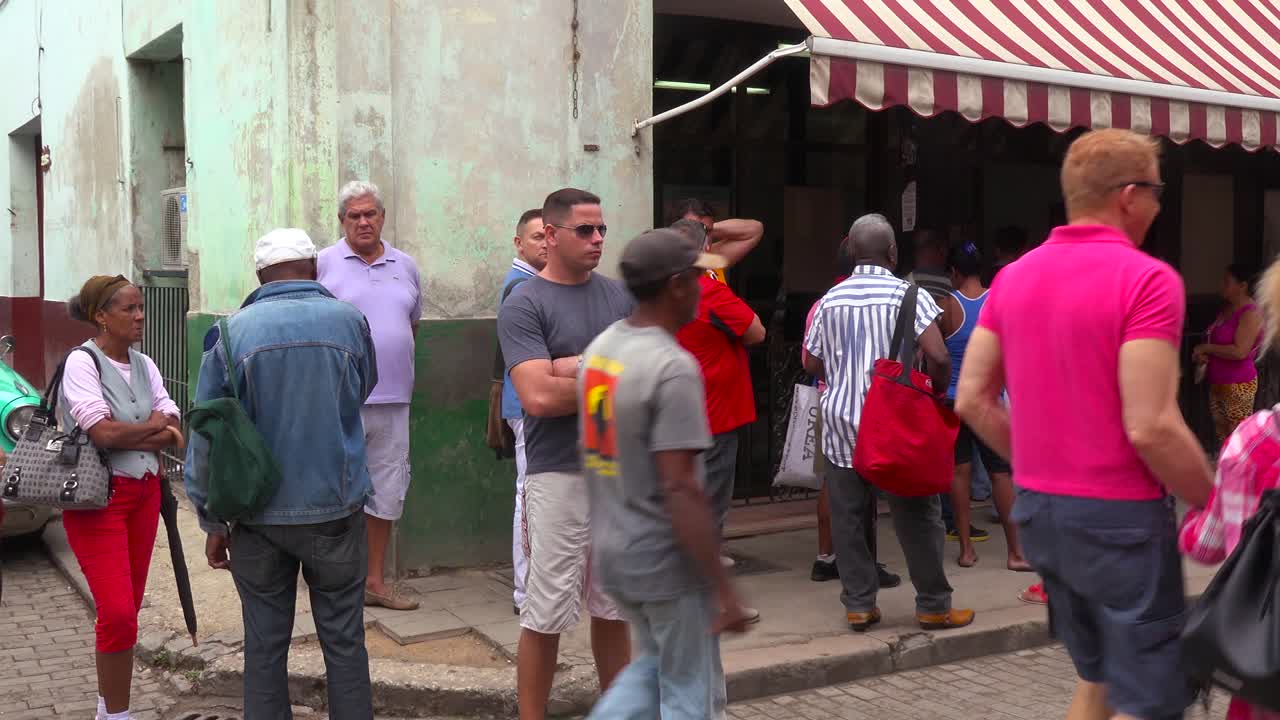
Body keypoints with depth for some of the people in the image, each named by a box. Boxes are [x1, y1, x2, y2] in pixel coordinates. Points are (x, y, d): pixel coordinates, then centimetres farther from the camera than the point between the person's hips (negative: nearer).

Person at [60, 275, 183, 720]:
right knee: (118, 613, -11)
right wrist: (152, 425, -4)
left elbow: (174, 435, 3)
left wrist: (127, 436, -13)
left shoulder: (144, 365, 9)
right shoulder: (82, 362, -9)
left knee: (128, 611, 10)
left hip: (144, 493, 6)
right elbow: (104, 433, -19)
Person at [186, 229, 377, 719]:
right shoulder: (349, 321, -3)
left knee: (265, 646, 11)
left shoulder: (232, 331, -5)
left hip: (260, 515, 1)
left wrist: (212, 521, 4)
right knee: (344, 642, 9)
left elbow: (206, 435, -3)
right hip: (336, 509, 0)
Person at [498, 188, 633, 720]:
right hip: (559, 476, -5)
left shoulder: (621, 297, 9)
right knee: (545, 616, 1)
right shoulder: (523, 306, -7)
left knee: (614, 608, 16)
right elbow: (539, 397, -18)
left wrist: (578, 367, -12)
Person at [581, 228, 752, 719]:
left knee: (655, 664, 26)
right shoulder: (673, 368, -22)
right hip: (665, 558, -8)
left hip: (610, 550, 8)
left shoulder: (600, 347, 4)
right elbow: (681, 490, -25)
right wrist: (723, 590, -21)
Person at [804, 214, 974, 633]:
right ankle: (933, 606, 13)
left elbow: (812, 365, 10)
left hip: (841, 421, 3)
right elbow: (938, 357, -15)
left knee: (848, 516, 8)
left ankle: (858, 605, 12)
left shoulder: (830, 300, 5)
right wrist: (937, 392, 3)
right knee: (917, 515, 6)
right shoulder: (908, 295, -7)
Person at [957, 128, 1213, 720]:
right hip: (1119, 517, -7)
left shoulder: (1014, 277, 6)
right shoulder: (1145, 279, -16)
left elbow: (971, 398, 6)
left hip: (1038, 509, 8)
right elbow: (1150, 427, -22)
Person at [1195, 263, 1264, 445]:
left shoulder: (1250, 313, -14)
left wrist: (1206, 348, -14)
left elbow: (1240, 351, -23)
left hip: (1238, 385, -9)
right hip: (1217, 383, 9)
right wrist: (1202, 353, 3)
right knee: (1221, 434, 14)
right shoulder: (1226, 308, 11)